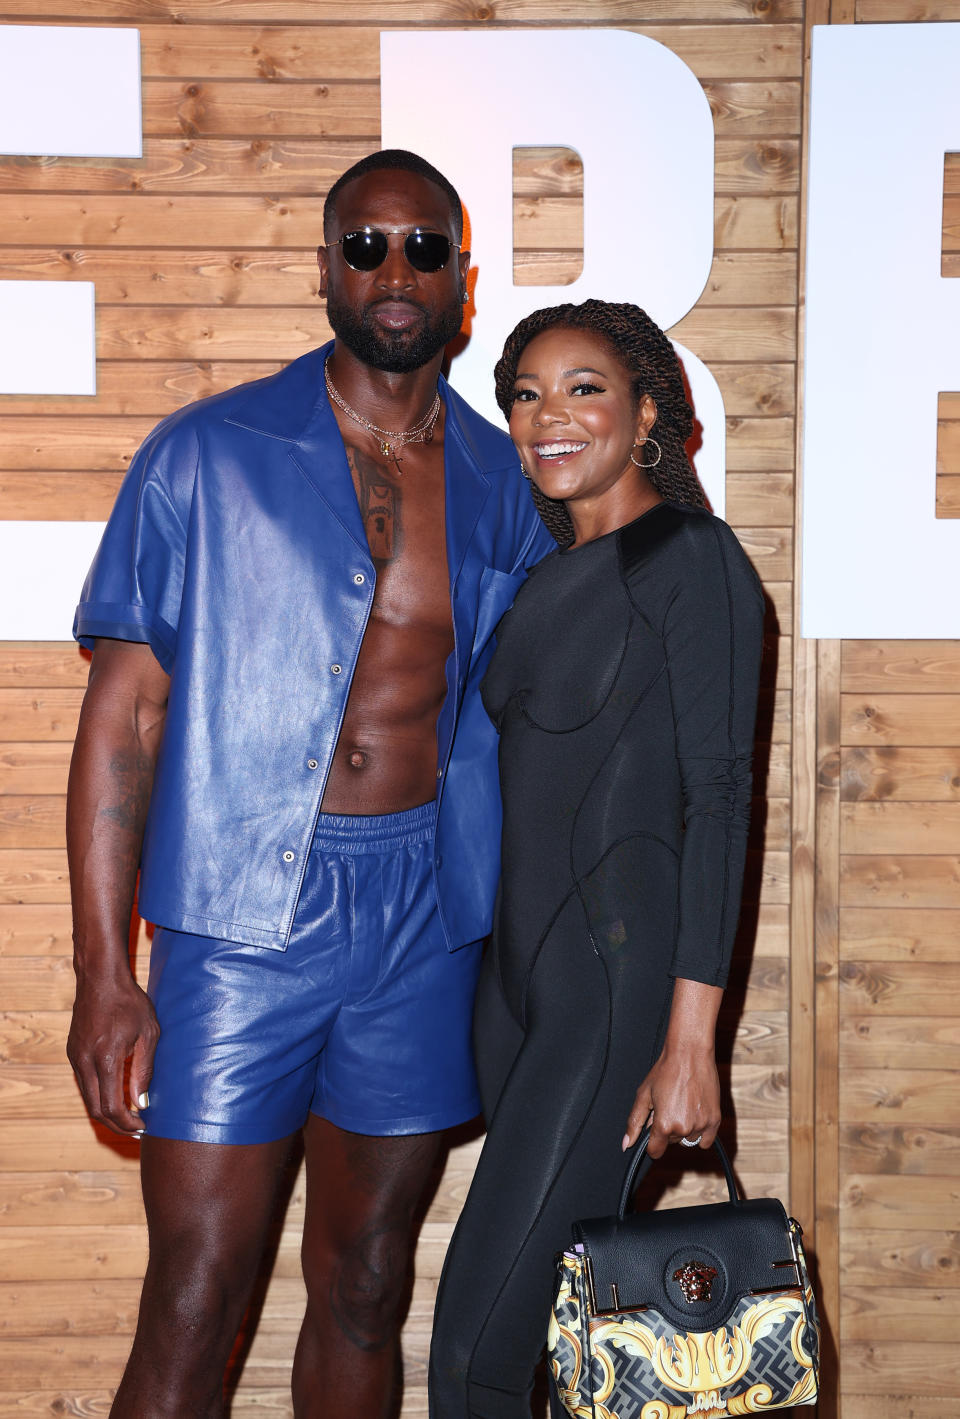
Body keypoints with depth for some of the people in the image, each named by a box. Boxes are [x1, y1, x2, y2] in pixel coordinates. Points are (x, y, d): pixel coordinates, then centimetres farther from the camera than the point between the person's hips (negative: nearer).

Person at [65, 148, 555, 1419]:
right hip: (242, 915, -3)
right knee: (193, 1303, 1)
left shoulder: (504, 488, 6)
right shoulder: (207, 456, -3)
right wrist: (103, 972, -9)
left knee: (364, 1295, 14)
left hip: (425, 919, 3)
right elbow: (124, 713, -5)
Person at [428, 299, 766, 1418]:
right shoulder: (551, 572, 16)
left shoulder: (690, 557, -8)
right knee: (561, 1304, 13)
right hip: (518, 970, 8)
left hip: (621, 979, -8)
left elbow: (718, 798, -13)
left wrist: (689, 1041, -17)